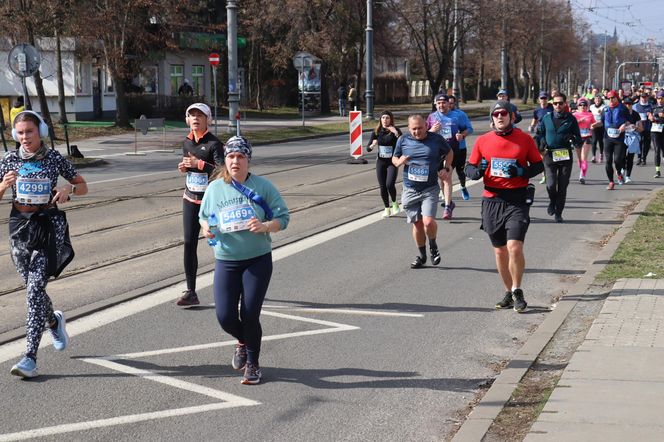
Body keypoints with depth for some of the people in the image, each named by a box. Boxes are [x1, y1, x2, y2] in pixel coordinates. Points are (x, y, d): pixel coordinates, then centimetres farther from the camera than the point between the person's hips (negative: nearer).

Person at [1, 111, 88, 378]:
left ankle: (30, 357, -16)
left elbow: (83, 187, 7)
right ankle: (54, 321, 47)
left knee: (35, 287, -14)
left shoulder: (54, 159, -1)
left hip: (48, 225, -3)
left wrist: (69, 189, -14)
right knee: (33, 287, 12)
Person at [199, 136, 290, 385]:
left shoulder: (262, 186, -4)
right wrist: (206, 227, -6)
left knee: (250, 315, -5)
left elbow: (283, 217, -3)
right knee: (225, 316, -5)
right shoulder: (215, 188, 2)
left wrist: (265, 226, -22)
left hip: (258, 260, -2)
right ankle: (242, 342, 32)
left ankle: (253, 365, 18)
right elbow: (203, 216, 17)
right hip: (226, 261, 2)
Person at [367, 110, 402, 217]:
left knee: (390, 184, -18)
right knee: (383, 187, 5)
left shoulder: (395, 131, -7)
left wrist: (396, 133, -30)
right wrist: (373, 145, -20)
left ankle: (395, 203, 8)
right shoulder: (376, 132, 0)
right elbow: (368, 148, 2)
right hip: (380, 162, 3)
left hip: (392, 162, -3)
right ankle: (387, 208, 22)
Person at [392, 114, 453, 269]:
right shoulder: (403, 140, 0)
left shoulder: (436, 139, -2)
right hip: (410, 190, 2)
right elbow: (394, 158, 13)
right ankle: (422, 255, 28)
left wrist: (446, 169, 2)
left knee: (428, 222, -17)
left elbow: (449, 152, 16)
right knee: (417, 224, 9)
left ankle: (433, 246, 13)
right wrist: (399, 162, -11)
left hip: (430, 189, -2)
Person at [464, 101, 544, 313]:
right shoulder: (482, 141, 6)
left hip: (517, 200, -3)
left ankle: (517, 291, 2)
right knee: (500, 251, 10)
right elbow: (469, 167, 12)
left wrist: (521, 172, -13)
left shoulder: (525, 139, 1)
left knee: (514, 247, -15)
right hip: (492, 200, 3)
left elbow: (538, 165, 7)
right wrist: (477, 171, -12)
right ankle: (509, 293, 24)